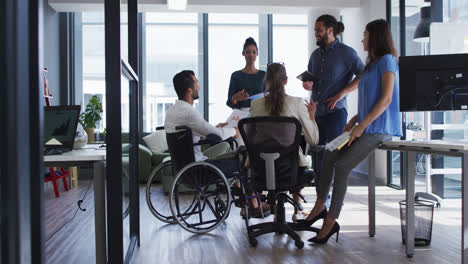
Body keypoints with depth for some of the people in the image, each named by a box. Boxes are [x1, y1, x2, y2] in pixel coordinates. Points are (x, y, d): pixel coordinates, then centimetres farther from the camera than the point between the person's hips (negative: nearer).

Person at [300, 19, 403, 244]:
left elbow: (386, 99, -17)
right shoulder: (372, 63, 22)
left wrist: (361, 126, -20)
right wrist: (354, 121, 8)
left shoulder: (387, 60, -8)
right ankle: (319, 207, 1)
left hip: (379, 129, -9)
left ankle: (330, 221, -14)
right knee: (329, 155, -2)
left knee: (341, 166, -20)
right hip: (366, 127, 9)